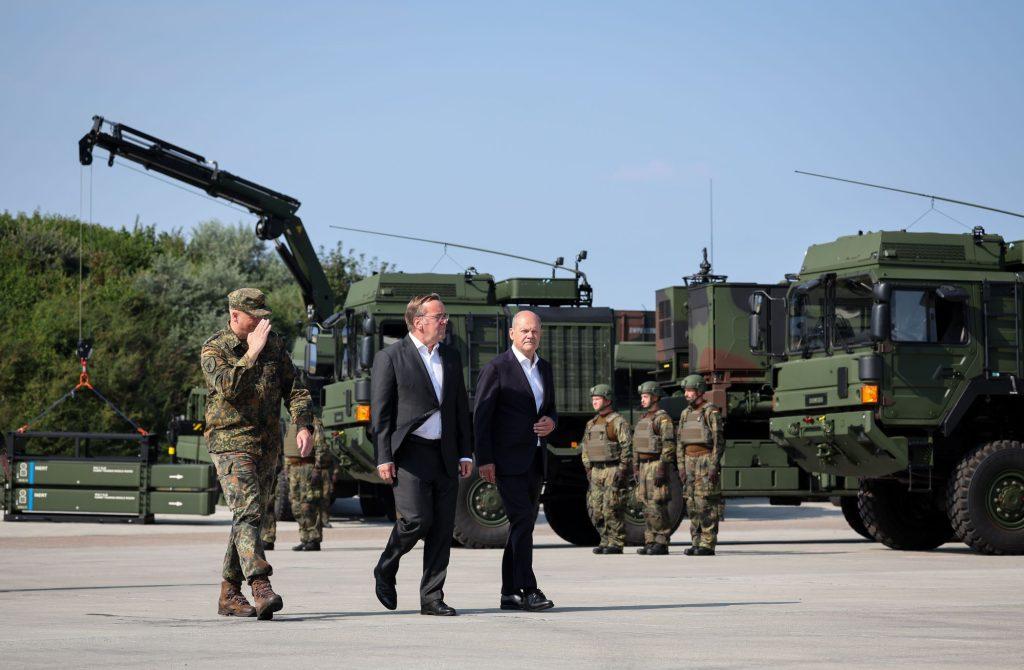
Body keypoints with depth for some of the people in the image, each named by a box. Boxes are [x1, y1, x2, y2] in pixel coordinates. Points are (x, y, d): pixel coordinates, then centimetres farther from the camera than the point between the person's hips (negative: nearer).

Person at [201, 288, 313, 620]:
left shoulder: (274, 344, 9)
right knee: (247, 512, -19)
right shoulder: (213, 349, -6)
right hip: (231, 443, -6)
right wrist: (252, 353, -25)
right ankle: (262, 589, -32)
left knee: (250, 518, 10)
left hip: (268, 445, 6)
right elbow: (227, 387, -23)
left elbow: (293, 387, 8)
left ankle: (229, 594, 18)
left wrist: (303, 425, -6)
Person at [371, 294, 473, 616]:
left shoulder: (451, 357, 16)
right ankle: (385, 571, 11)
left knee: (442, 528, 1)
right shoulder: (390, 357, -2)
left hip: (445, 456, 6)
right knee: (417, 519, -15)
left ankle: (432, 598, 7)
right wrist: (384, 458, -11)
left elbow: (461, 408, 18)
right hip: (409, 454, -6)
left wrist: (465, 453, 11)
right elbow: (380, 412, -5)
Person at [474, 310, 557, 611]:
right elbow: (481, 415, -9)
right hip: (508, 459, -7)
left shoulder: (544, 368, 14)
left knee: (523, 525, 8)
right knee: (522, 521, -14)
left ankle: (510, 593, 12)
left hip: (535, 459, 7)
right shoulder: (497, 368, -7)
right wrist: (484, 460, -15)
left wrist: (550, 423, -3)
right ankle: (528, 590, -15)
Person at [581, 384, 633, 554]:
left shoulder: (618, 422, -6)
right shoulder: (591, 424, 17)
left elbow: (627, 446, -11)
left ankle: (616, 543, -4)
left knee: (612, 509, -9)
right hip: (597, 473, 8)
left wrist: (622, 470, -17)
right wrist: (588, 469, 12)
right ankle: (605, 541, 14)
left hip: (614, 471, -8)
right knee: (595, 510, 4)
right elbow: (585, 448, 23)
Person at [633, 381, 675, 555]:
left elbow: (669, 446, -16)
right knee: (647, 508, 8)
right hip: (644, 466, 9)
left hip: (656, 464, -9)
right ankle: (650, 542, 10)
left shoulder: (663, 419, -9)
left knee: (657, 506, -10)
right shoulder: (643, 418, 18)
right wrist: (637, 469, 19)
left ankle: (661, 544, -9)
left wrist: (661, 470, -21)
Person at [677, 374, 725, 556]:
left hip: (706, 459, -7)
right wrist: (681, 466, 8)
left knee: (706, 504, -9)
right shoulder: (685, 414, 15)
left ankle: (708, 545, -7)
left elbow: (719, 440, -11)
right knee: (692, 505, 6)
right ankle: (696, 543, 12)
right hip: (690, 461, 7)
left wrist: (714, 466, -17)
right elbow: (680, 442, 16)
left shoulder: (711, 412, -6)